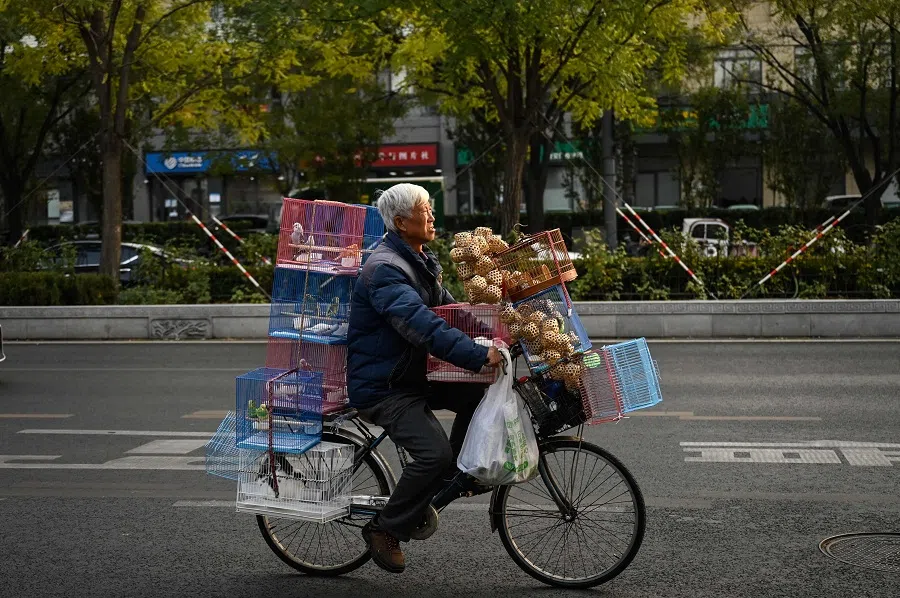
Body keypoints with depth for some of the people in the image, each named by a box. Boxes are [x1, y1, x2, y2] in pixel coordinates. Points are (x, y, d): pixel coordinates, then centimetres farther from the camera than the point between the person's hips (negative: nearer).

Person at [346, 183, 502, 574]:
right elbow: (423, 326, -35)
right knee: (435, 453, -25)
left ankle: (454, 477, 11)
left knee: (480, 390, -5)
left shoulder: (422, 260, 12)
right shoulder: (385, 269, -22)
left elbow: (448, 306, 22)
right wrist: (480, 355, -41)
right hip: (382, 387, -10)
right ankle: (385, 531, -6)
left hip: (414, 375, 10)